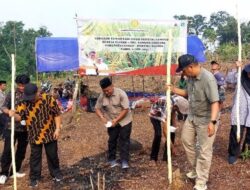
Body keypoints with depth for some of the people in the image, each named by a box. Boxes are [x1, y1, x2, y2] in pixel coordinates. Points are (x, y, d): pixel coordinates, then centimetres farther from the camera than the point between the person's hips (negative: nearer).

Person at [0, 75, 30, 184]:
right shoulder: (11, 94, -3)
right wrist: (9, 111, -25)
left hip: (25, 128, 2)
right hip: (11, 127, -2)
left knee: (21, 150, 11)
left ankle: (15, 171, 26)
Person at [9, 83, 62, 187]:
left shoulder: (48, 99, -13)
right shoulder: (24, 103, -7)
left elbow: (56, 114, -6)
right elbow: (19, 117, -12)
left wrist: (57, 129, -10)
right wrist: (14, 114, -35)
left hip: (50, 134, -1)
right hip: (34, 136, 1)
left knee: (52, 155, 14)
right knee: (35, 157, 12)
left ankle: (56, 173, 35)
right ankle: (34, 177, 28)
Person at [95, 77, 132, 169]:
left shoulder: (121, 93, -22)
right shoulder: (102, 96, -10)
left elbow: (125, 109, -22)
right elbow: (97, 108, 1)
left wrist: (116, 120, -25)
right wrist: (102, 117, -17)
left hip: (124, 121, -3)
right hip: (112, 122, 4)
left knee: (124, 141, -3)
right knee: (112, 140, 10)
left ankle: (124, 161, 2)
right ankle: (112, 159, 25)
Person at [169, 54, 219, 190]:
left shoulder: (208, 78, -26)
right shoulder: (191, 77, 0)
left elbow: (215, 102, -30)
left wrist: (212, 121, -38)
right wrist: (174, 90, 3)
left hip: (206, 120, -9)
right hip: (192, 117, 9)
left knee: (204, 151, 2)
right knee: (186, 140, 20)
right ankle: (196, 169, 41)